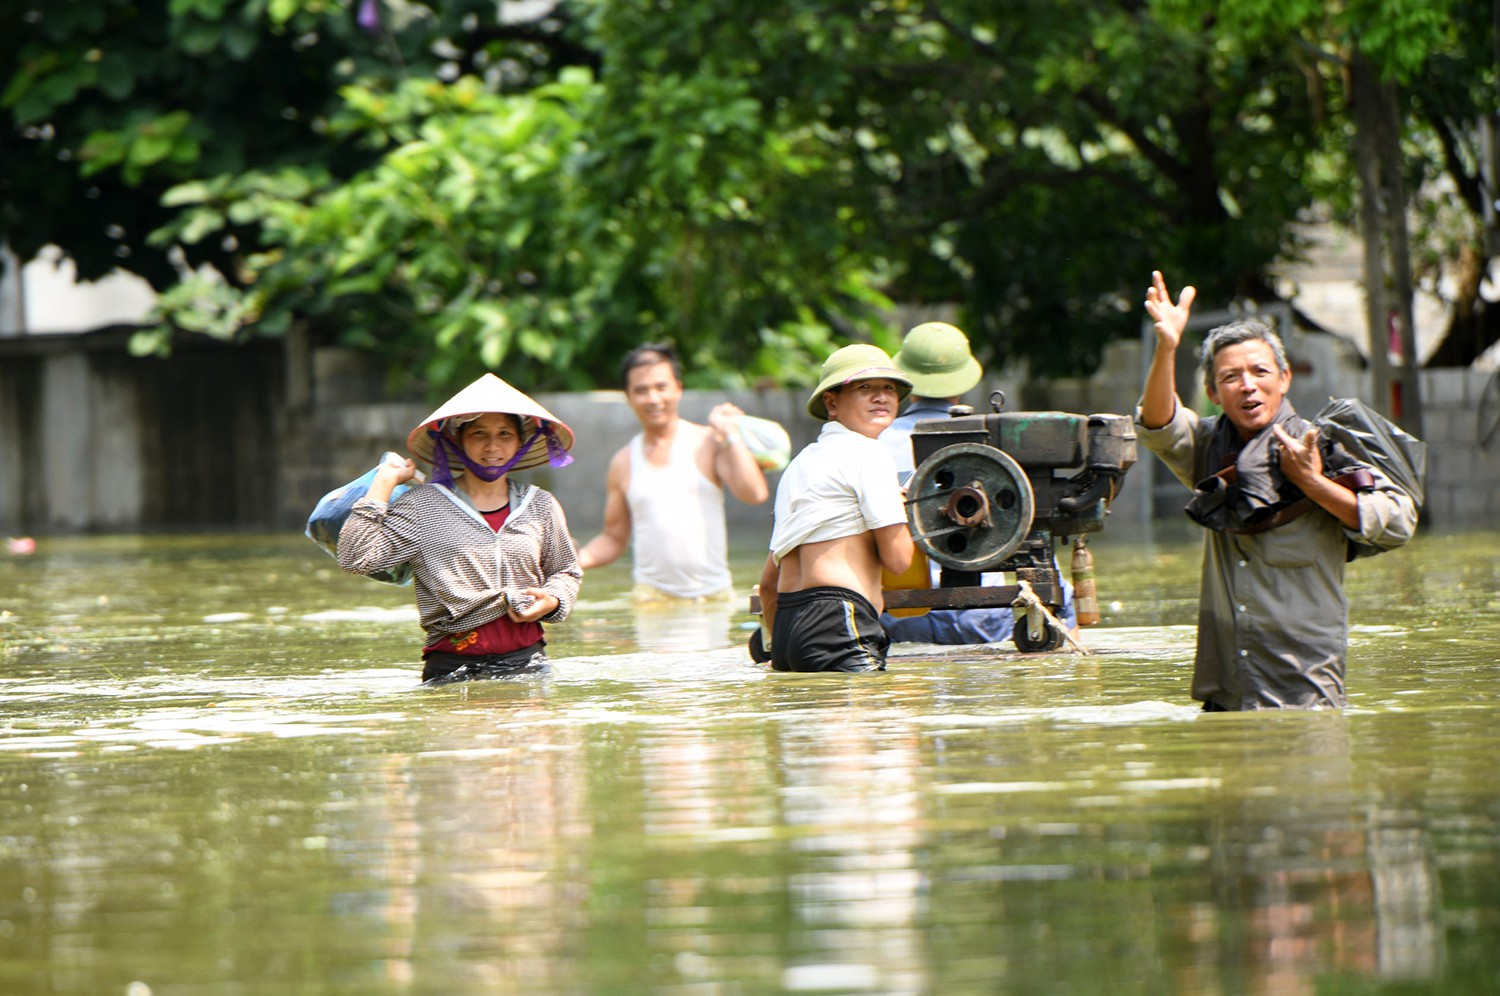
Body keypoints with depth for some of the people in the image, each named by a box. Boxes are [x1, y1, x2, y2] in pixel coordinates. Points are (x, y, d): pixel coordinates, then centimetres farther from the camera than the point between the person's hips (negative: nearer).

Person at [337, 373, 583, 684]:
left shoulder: (540, 507, 12)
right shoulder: (423, 506, 3)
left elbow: (566, 571, 27)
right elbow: (356, 559, -7)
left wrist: (552, 601, 4)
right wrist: (383, 484, -2)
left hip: (526, 660, 3)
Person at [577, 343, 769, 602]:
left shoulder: (707, 443, 4)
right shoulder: (623, 463, 11)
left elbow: (754, 494, -10)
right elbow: (614, 538, 18)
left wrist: (730, 434, -6)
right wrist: (576, 559, 0)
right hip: (653, 594, 1)